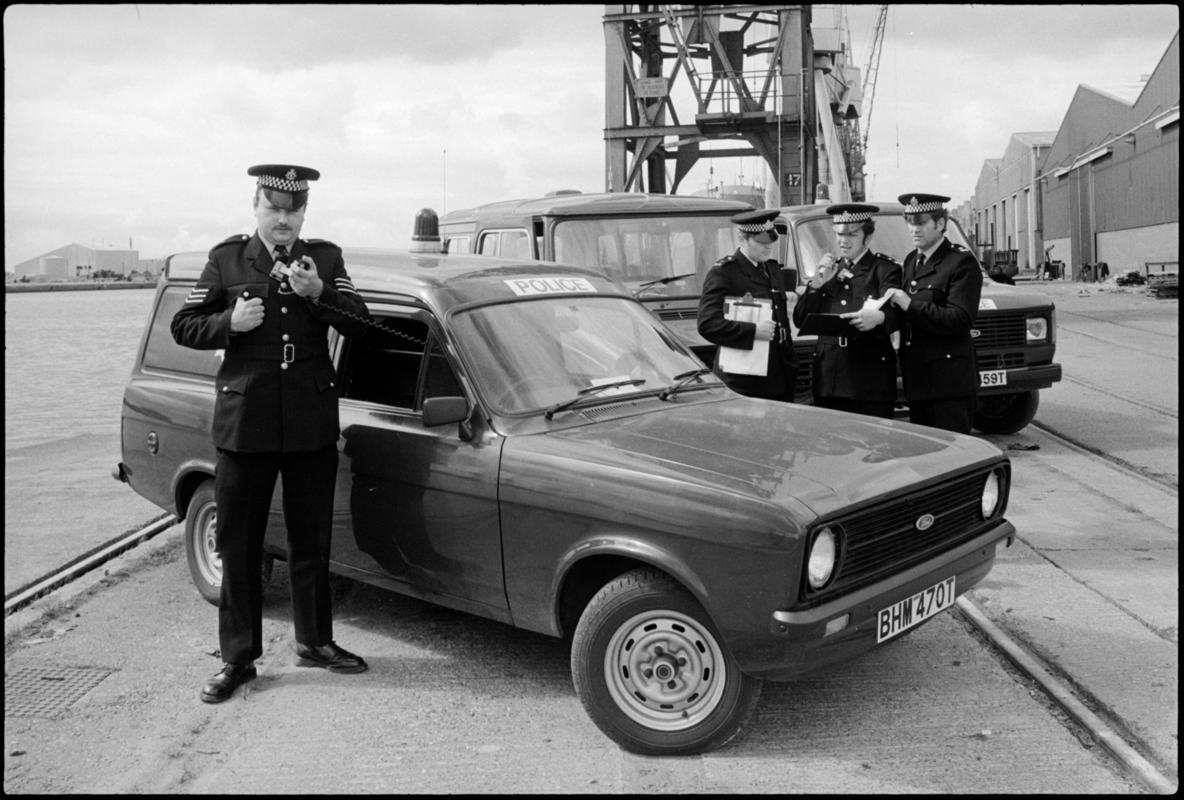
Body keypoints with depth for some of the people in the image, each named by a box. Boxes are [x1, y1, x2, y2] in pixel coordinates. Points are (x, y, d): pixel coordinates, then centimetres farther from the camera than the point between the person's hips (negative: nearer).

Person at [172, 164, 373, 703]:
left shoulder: (325, 259, 6)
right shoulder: (226, 260, 3)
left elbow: (359, 324, -2)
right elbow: (183, 327, 5)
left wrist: (319, 294, -18)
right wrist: (230, 322, -14)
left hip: (312, 426, 1)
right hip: (244, 424, -1)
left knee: (311, 541, 12)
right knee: (238, 547, 5)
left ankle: (315, 642, 28)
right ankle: (238, 658, 17)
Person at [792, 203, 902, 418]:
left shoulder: (885, 269, 4)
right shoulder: (828, 270, 19)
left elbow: (896, 313, -14)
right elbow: (799, 320, 12)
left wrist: (878, 317, -37)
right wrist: (817, 283, -2)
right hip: (828, 379, 4)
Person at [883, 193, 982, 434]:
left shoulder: (961, 262, -8)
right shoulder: (911, 261, 17)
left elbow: (960, 321, -18)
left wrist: (911, 306, -21)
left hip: (949, 381, -8)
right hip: (917, 379, 8)